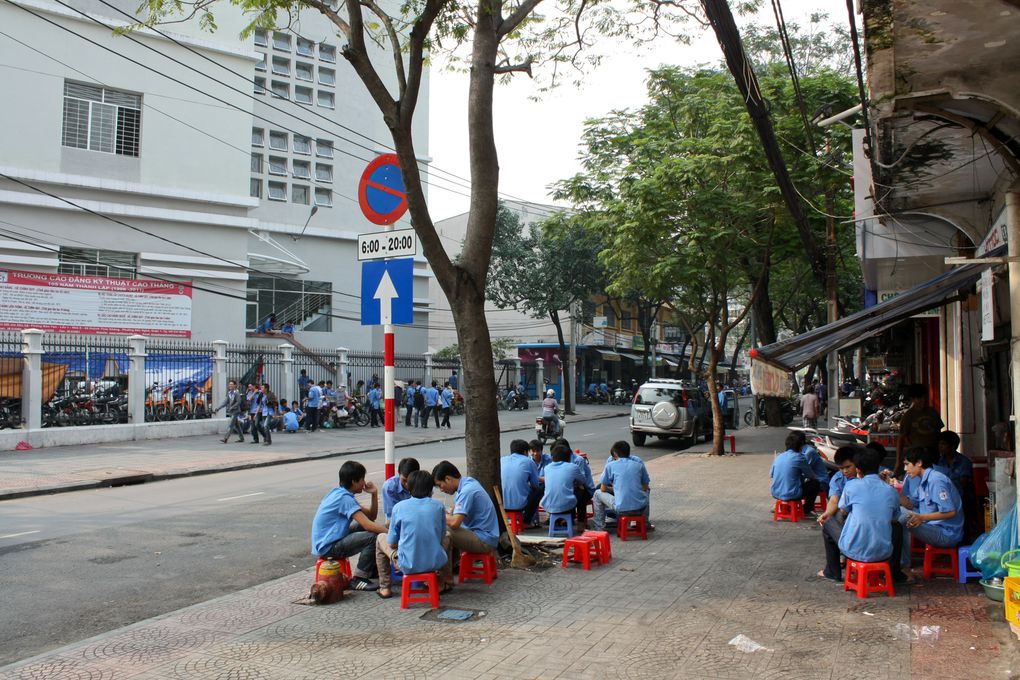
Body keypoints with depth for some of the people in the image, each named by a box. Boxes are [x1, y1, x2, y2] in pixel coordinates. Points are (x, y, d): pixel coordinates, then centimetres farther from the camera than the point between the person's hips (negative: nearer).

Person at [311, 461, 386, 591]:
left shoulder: (340, 493, 10)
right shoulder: (344, 498, -21)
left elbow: (371, 516, 12)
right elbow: (368, 525, -27)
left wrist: (374, 493, 0)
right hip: (327, 547, -10)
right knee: (372, 537, -19)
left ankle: (372, 570, 21)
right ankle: (358, 580, -9)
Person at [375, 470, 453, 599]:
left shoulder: (399, 507, -4)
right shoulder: (439, 506, 0)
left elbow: (392, 543, 3)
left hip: (408, 565, -1)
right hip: (435, 563, 2)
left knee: (381, 538, 26)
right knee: (447, 539, 35)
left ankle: (384, 588, 26)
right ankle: (446, 583, 36)